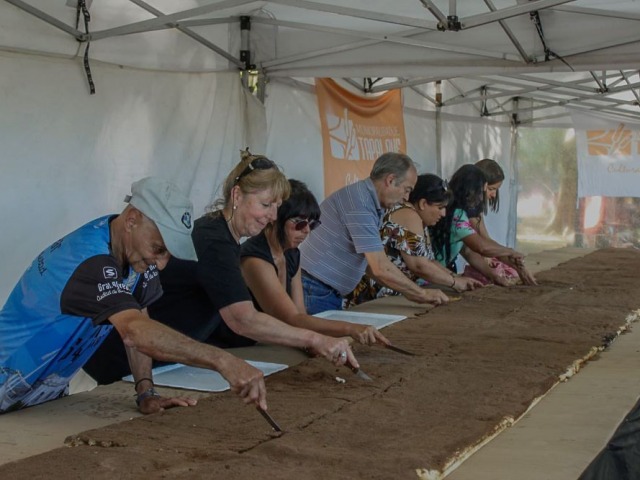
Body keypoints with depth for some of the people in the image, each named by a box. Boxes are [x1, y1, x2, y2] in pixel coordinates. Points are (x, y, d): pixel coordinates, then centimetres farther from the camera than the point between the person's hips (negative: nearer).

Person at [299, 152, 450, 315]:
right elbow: (381, 269, -23)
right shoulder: (359, 202, -21)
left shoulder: (373, 205, 9)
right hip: (315, 293, -9)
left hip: (331, 293, 9)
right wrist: (422, 294, -12)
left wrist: (409, 293, 7)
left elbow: (373, 264, 12)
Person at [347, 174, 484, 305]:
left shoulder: (419, 220, 13)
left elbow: (428, 261, 14)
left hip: (395, 293, 9)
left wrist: (457, 278, 2)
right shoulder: (409, 216, -15)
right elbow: (418, 265, -20)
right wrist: (455, 282, -11)